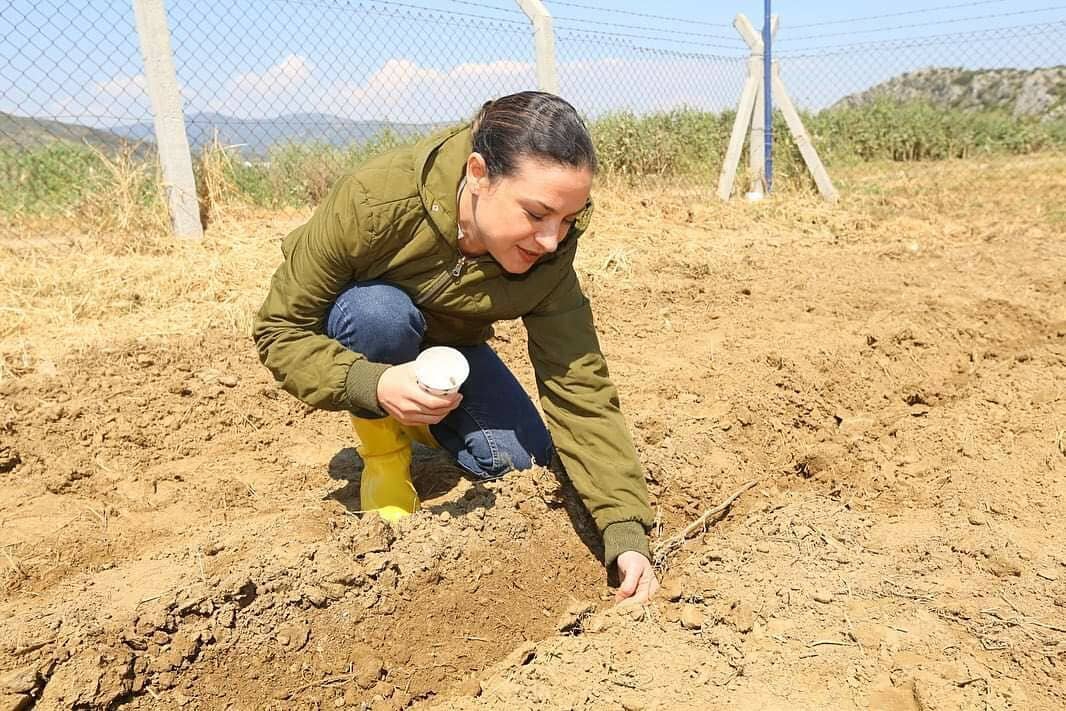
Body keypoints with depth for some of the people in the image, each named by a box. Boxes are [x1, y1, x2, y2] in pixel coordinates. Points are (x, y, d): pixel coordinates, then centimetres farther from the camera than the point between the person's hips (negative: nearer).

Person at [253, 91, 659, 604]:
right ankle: (382, 448, -7)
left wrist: (626, 532, -36)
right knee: (382, 311, -37)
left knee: (524, 462, -12)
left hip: (446, 349, 3)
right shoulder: (373, 201, -37)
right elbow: (278, 331, -26)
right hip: (359, 339, -2)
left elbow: (581, 391, -28)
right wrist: (372, 384, -45)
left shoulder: (549, 258, -27)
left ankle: (416, 421, 17)